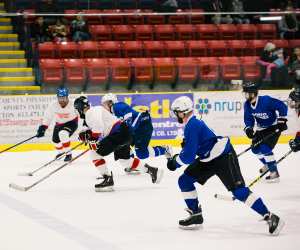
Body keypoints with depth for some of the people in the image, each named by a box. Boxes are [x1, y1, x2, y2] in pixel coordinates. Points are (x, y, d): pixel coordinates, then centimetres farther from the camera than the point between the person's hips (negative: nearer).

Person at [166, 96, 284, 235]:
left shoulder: (192, 126, -21)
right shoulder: (193, 123, 11)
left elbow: (189, 156, -23)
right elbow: (191, 149, 24)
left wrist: (174, 162, -6)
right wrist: (177, 157, 14)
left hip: (224, 157, -11)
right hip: (209, 159, 11)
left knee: (238, 189, -17)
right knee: (184, 180, 7)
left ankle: (270, 217, -16)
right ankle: (196, 215, 14)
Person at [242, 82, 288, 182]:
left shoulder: (266, 100, -29)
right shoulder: (247, 105, -9)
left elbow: (282, 106, -23)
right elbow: (248, 119, 0)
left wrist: (282, 120, -23)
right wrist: (248, 128, -19)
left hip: (274, 127, -8)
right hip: (261, 128, 8)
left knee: (265, 148, -20)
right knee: (255, 148, 9)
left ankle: (274, 172, -14)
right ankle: (267, 164, 37)